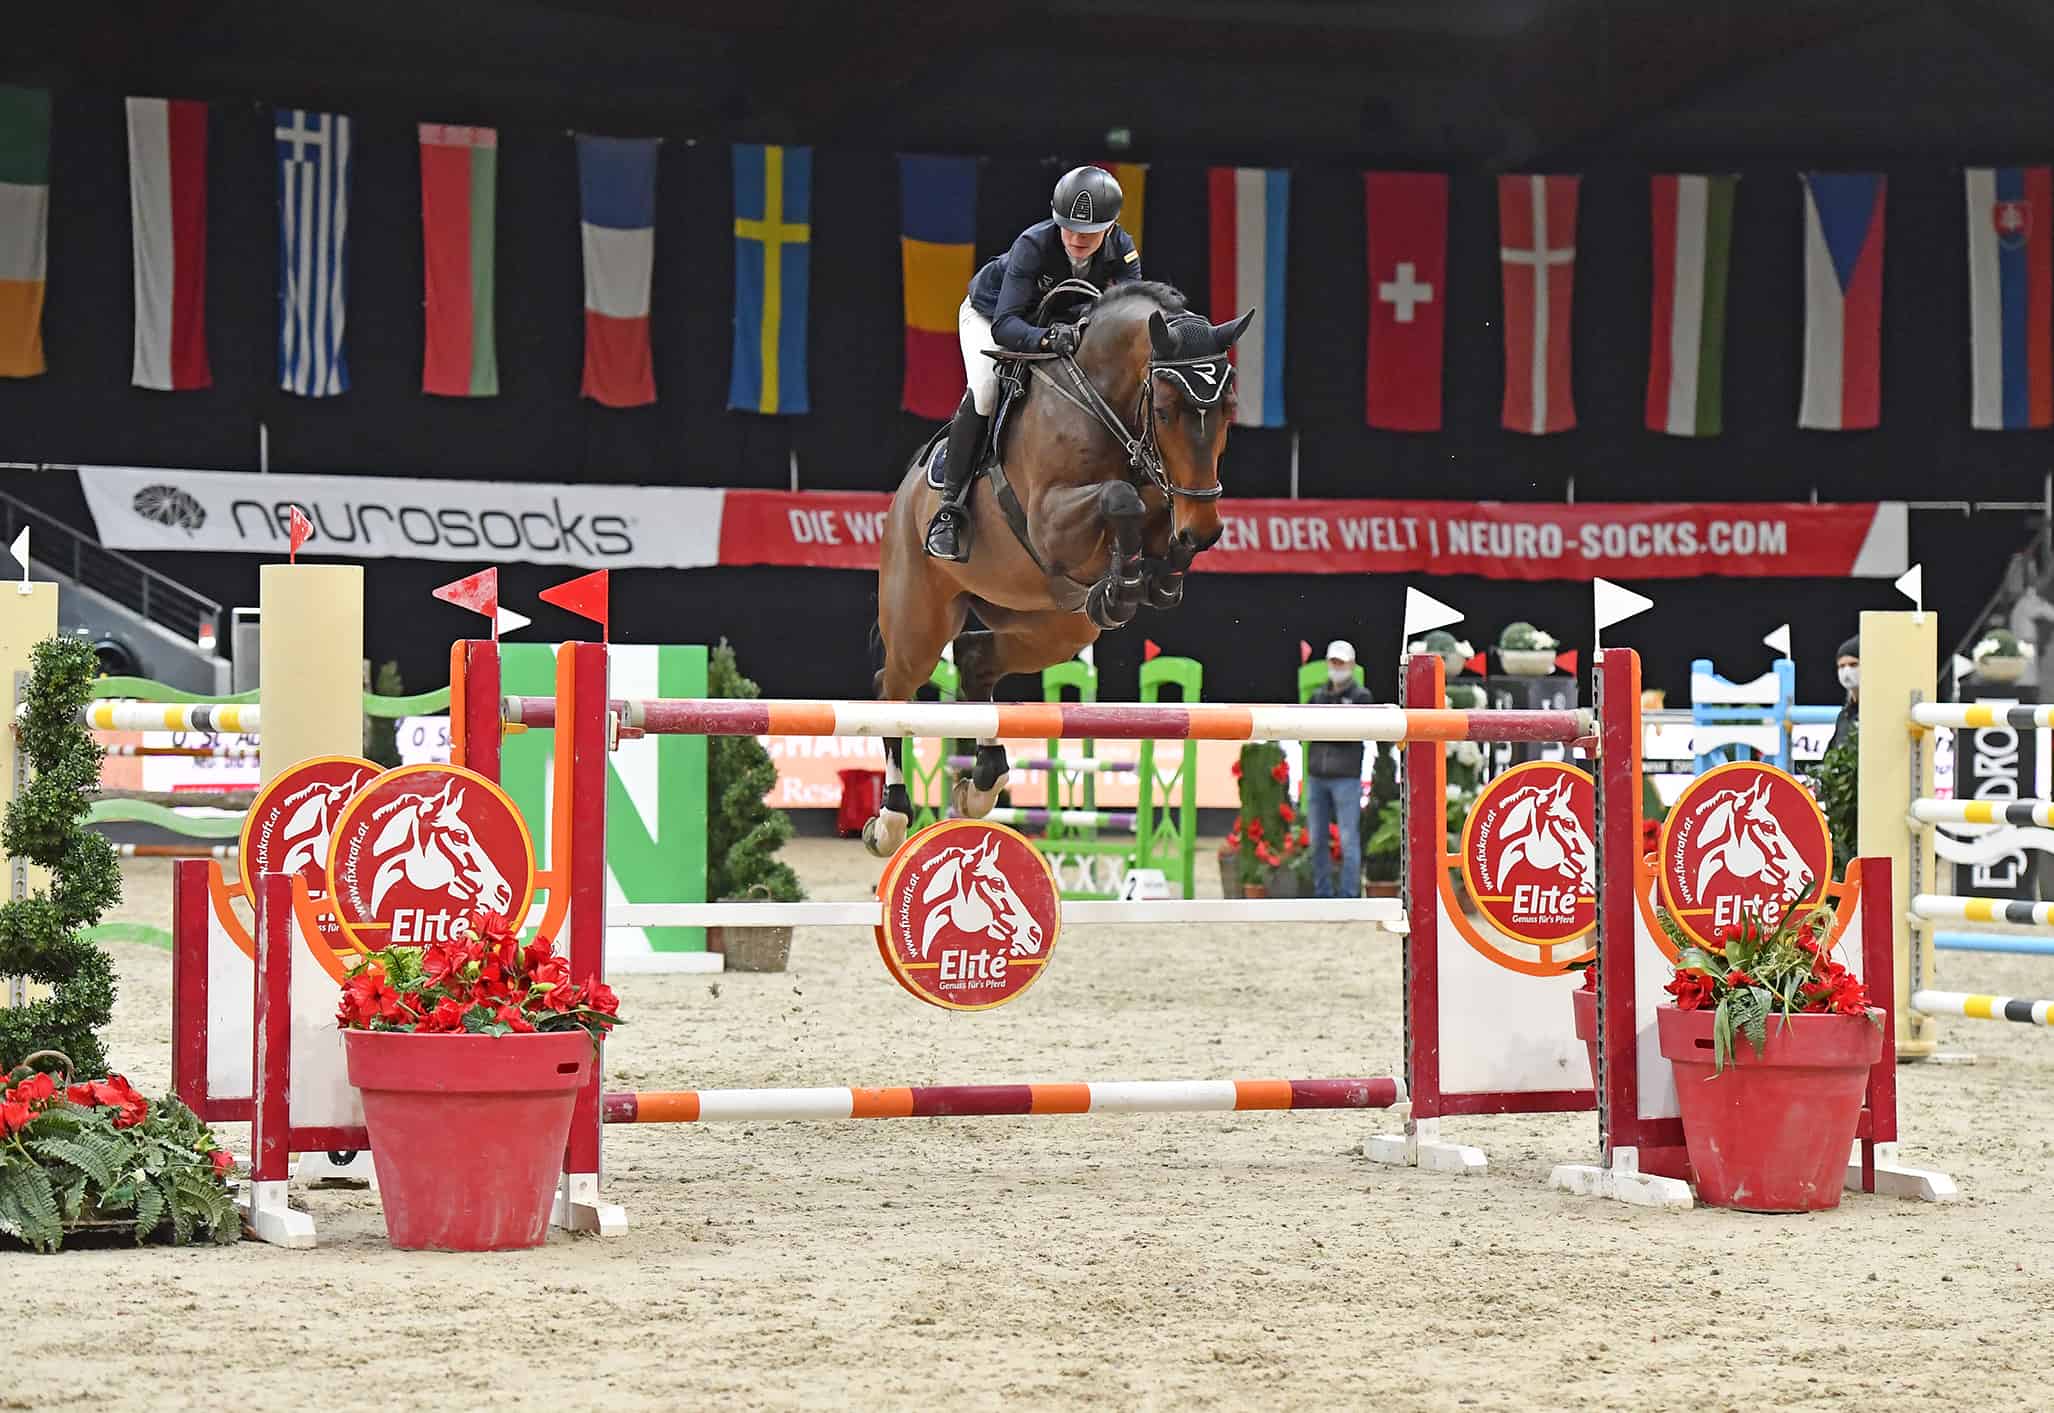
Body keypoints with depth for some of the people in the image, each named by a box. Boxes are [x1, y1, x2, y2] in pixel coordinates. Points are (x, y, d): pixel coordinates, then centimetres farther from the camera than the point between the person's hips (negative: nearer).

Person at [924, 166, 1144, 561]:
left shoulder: (1121, 251, -26)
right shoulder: (1034, 245, -38)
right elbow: (1004, 326, -45)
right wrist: (1047, 338, -66)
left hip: (1055, 322, 5)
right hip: (989, 315, -5)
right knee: (985, 389, -29)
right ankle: (951, 505, -22)